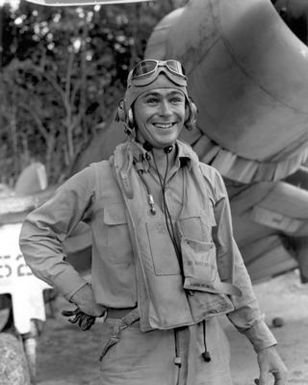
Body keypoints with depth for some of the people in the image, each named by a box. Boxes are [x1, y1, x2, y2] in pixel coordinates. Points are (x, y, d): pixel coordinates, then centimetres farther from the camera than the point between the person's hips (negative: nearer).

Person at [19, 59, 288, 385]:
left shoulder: (208, 181, 4)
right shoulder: (98, 180, -4)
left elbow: (228, 267, 12)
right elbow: (36, 234, 7)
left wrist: (264, 344, 12)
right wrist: (79, 292, -4)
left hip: (207, 357, 3)